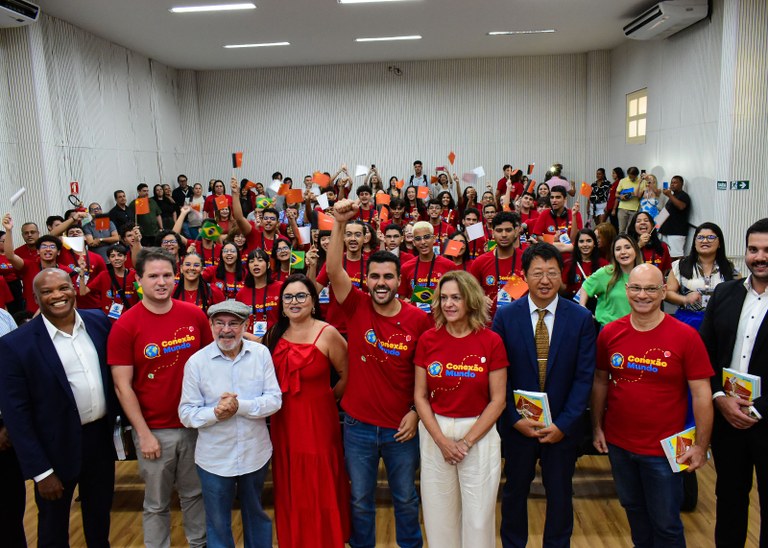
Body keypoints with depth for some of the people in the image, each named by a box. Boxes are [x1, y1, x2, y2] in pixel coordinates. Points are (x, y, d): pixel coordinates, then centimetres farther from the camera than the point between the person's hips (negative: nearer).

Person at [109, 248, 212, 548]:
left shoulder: (195, 315, -3)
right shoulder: (125, 325, -10)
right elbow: (123, 386, -9)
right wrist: (144, 434, -10)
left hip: (195, 424, 3)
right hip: (154, 430, -2)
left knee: (195, 493, 19)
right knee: (157, 503, 13)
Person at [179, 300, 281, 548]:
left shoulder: (261, 353, -8)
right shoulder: (196, 362, -10)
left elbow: (274, 399, -10)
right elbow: (186, 414, -8)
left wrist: (240, 406, -24)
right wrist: (216, 414, -26)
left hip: (255, 454, 1)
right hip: (214, 459, -1)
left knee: (256, 514, 23)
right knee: (218, 522, 17)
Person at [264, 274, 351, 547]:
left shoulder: (327, 333, -13)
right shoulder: (275, 334, 4)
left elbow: (348, 375, -5)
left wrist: (327, 398, 5)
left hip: (317, 420, -5)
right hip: (283, 422, 5)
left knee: (320, 491, 4)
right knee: (289, 490, 16)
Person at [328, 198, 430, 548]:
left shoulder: (418, 319, -9)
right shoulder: (356, 308, -8)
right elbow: (333, 271, -22)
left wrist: (416, 412, -6)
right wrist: (340, 224, -30)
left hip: (402, 426, 0)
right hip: (358, 425, 0)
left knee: (406, 499, 19)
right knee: (360, 501, 17)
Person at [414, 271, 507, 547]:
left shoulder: (491, 341, -8)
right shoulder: (428, 339, -3)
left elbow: (498, 399, -6)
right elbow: (420, 395, 0)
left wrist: (466, 441, -11)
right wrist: (442, 440, -10)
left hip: (479, 433, -1)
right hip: (435, 434, 2)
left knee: (478, 515, 9)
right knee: (439, 513, 13)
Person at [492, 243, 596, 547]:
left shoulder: (581, 318, -6)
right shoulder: (505, 317, -7)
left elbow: (584, 376, -7)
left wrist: (563, 424, -12)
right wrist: (516, 418, -12)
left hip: (562, 427, 0)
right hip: (518, 426, 0)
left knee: (560, 494, 16)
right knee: (515, 491, 17)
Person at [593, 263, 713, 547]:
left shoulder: (685, 336, -13)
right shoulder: (610, 332, -4)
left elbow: (701, 394, -10)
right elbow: (600, 381, 6)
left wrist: (701, 447, -10)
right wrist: (597, 426, 6)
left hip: (664, 449, -3)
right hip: (618, 443, 3)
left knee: (665, 524, 10)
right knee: (633, 508, 22)